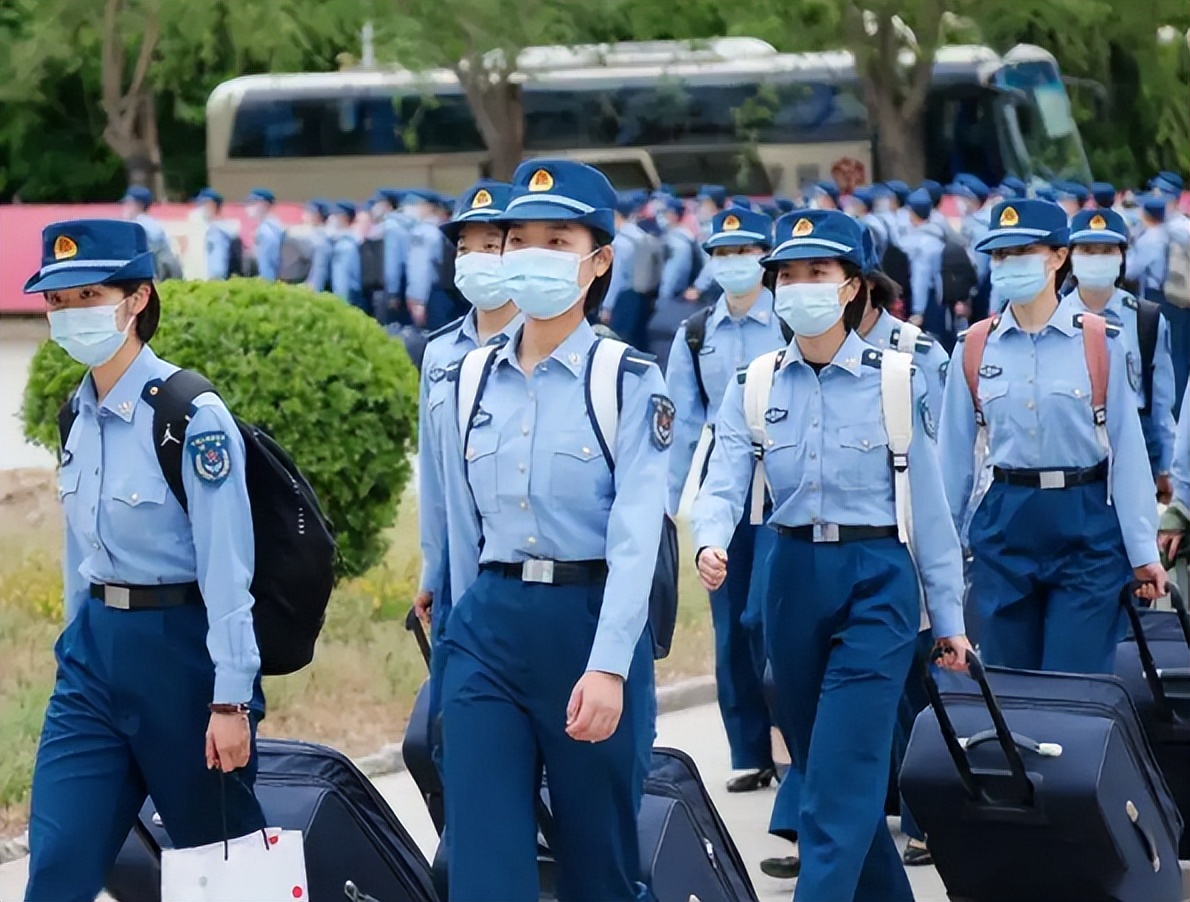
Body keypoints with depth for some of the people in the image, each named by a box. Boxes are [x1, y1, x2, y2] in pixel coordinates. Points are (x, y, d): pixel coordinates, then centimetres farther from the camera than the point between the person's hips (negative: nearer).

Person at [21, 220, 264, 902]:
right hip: (96, 646, 7)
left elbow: (226, 567, -18)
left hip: (180, 648, -7)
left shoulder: (192, 417, -16)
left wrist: (231, 700, -19)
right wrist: (80, 641, 16)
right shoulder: (80, 414, 7)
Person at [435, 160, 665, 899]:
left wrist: (608, 667, -25)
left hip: (588, 624, -3)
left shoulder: (631, 383, -5)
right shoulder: (470, 381, 9)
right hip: (487, 630, 3)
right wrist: (467, 627, 14)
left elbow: (636, 536, -15)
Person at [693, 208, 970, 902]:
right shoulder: (754, 387, 4)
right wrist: (711, 544, -29)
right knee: (822, 763, 13)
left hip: (877, 581, -4)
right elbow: (724, 485, -5)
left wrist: (949, 615, 2)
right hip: (793, 577, 4)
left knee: (842, 771, -12)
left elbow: (928, 504, -1)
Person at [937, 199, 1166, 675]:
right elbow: (955, 455, 8)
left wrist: (1143, 551, -5)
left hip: (1086, 527, -3)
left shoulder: (1100, 342, -4)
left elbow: (1127, 449, -4)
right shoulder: (974, 349, 3)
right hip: (1003, 527, 3)